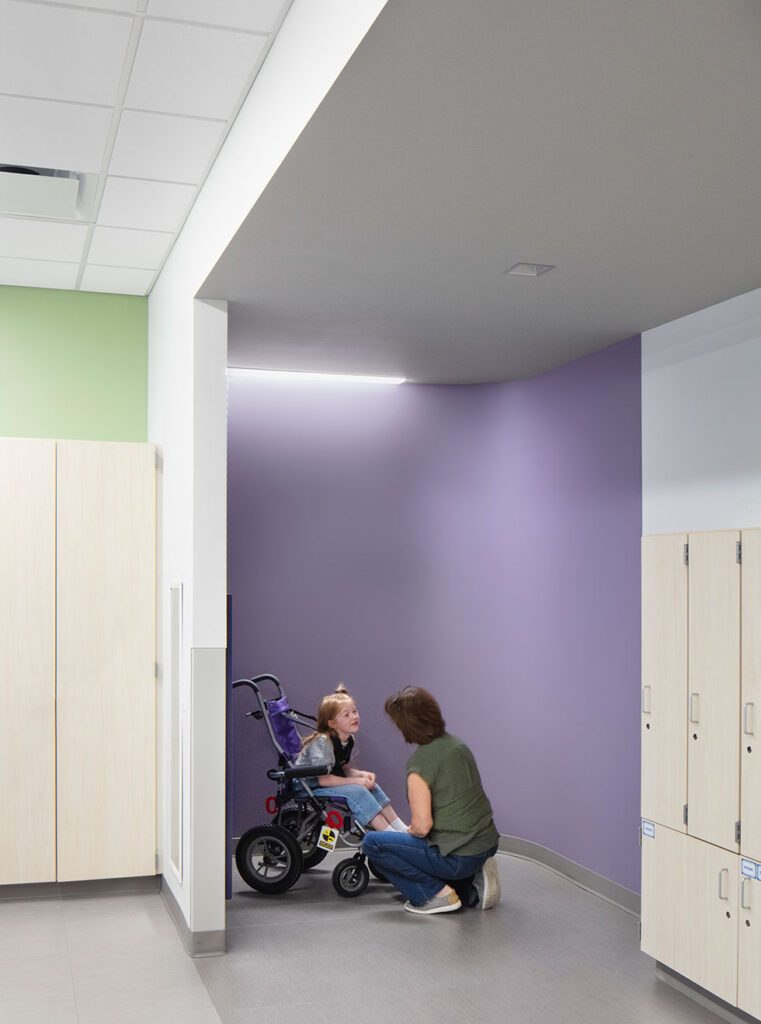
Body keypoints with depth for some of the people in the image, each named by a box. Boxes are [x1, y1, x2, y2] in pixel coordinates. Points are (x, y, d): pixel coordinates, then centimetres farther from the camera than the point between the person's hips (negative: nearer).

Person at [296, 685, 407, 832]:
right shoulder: (322, 741, -25)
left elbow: (344, 769, 9)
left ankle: (401, 829, -2)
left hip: (332, 781, 9)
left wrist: (362, 774, -11)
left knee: (372, 786, -4)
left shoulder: (349, 740, 1)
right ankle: (390, 834, -25)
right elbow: (323, 779, -26)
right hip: (310, 786, -9)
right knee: (357, 791, -25)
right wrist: (355, 781, -24)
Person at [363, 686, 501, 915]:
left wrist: (409, 830, 2)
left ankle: (437, 894, -1)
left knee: (372, 843, -1)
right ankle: (473, 884, 13)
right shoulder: (457, 744, 6)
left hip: (459, 857, -9)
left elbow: (422, 826, -21)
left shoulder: (419, 763, -20)